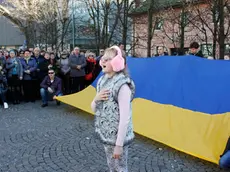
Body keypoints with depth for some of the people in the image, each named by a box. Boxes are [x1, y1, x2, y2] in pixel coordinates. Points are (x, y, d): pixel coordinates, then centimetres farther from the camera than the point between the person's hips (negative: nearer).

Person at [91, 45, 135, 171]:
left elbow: (125, 118, -23)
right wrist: (96, 99, -12)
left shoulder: (122, 85, -22)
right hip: (105, 134, 7)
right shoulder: (102, 80, 3)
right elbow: (94, 109, 11)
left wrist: (119, 144, -21)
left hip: (117, 136, -7)